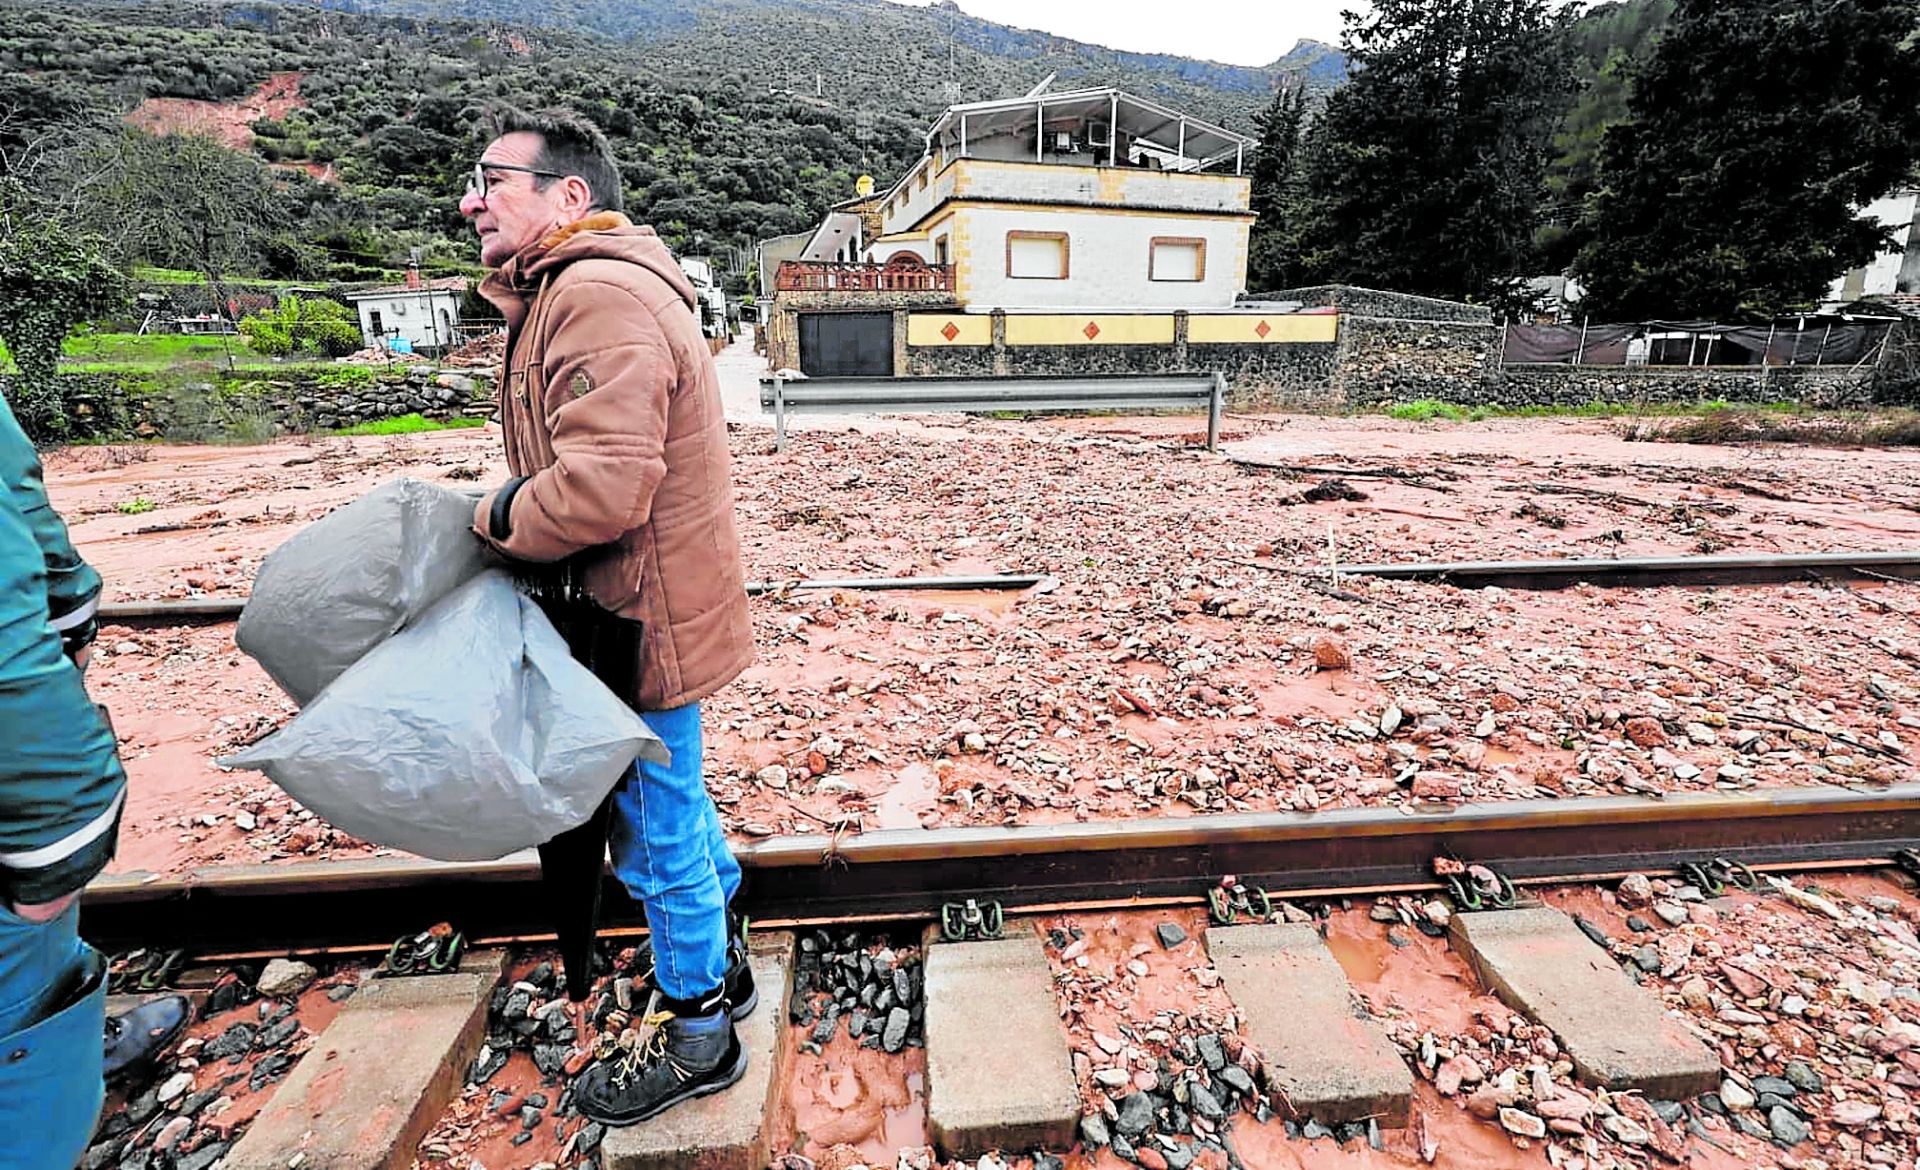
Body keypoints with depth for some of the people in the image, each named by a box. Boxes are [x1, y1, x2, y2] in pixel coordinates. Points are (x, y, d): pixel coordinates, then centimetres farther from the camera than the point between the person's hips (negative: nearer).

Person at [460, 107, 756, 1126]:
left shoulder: (599, 296, -19)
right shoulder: (577, 290, 17)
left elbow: (599, 490, -29)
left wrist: (496, 519, -12)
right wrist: (516, 507, 5)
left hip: (641, 618, -11)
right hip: (641, 607, 11)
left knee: (656, 829, 5)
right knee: (672, 804, 24)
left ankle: (696, 1037, 28)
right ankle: (721, 963, 46)